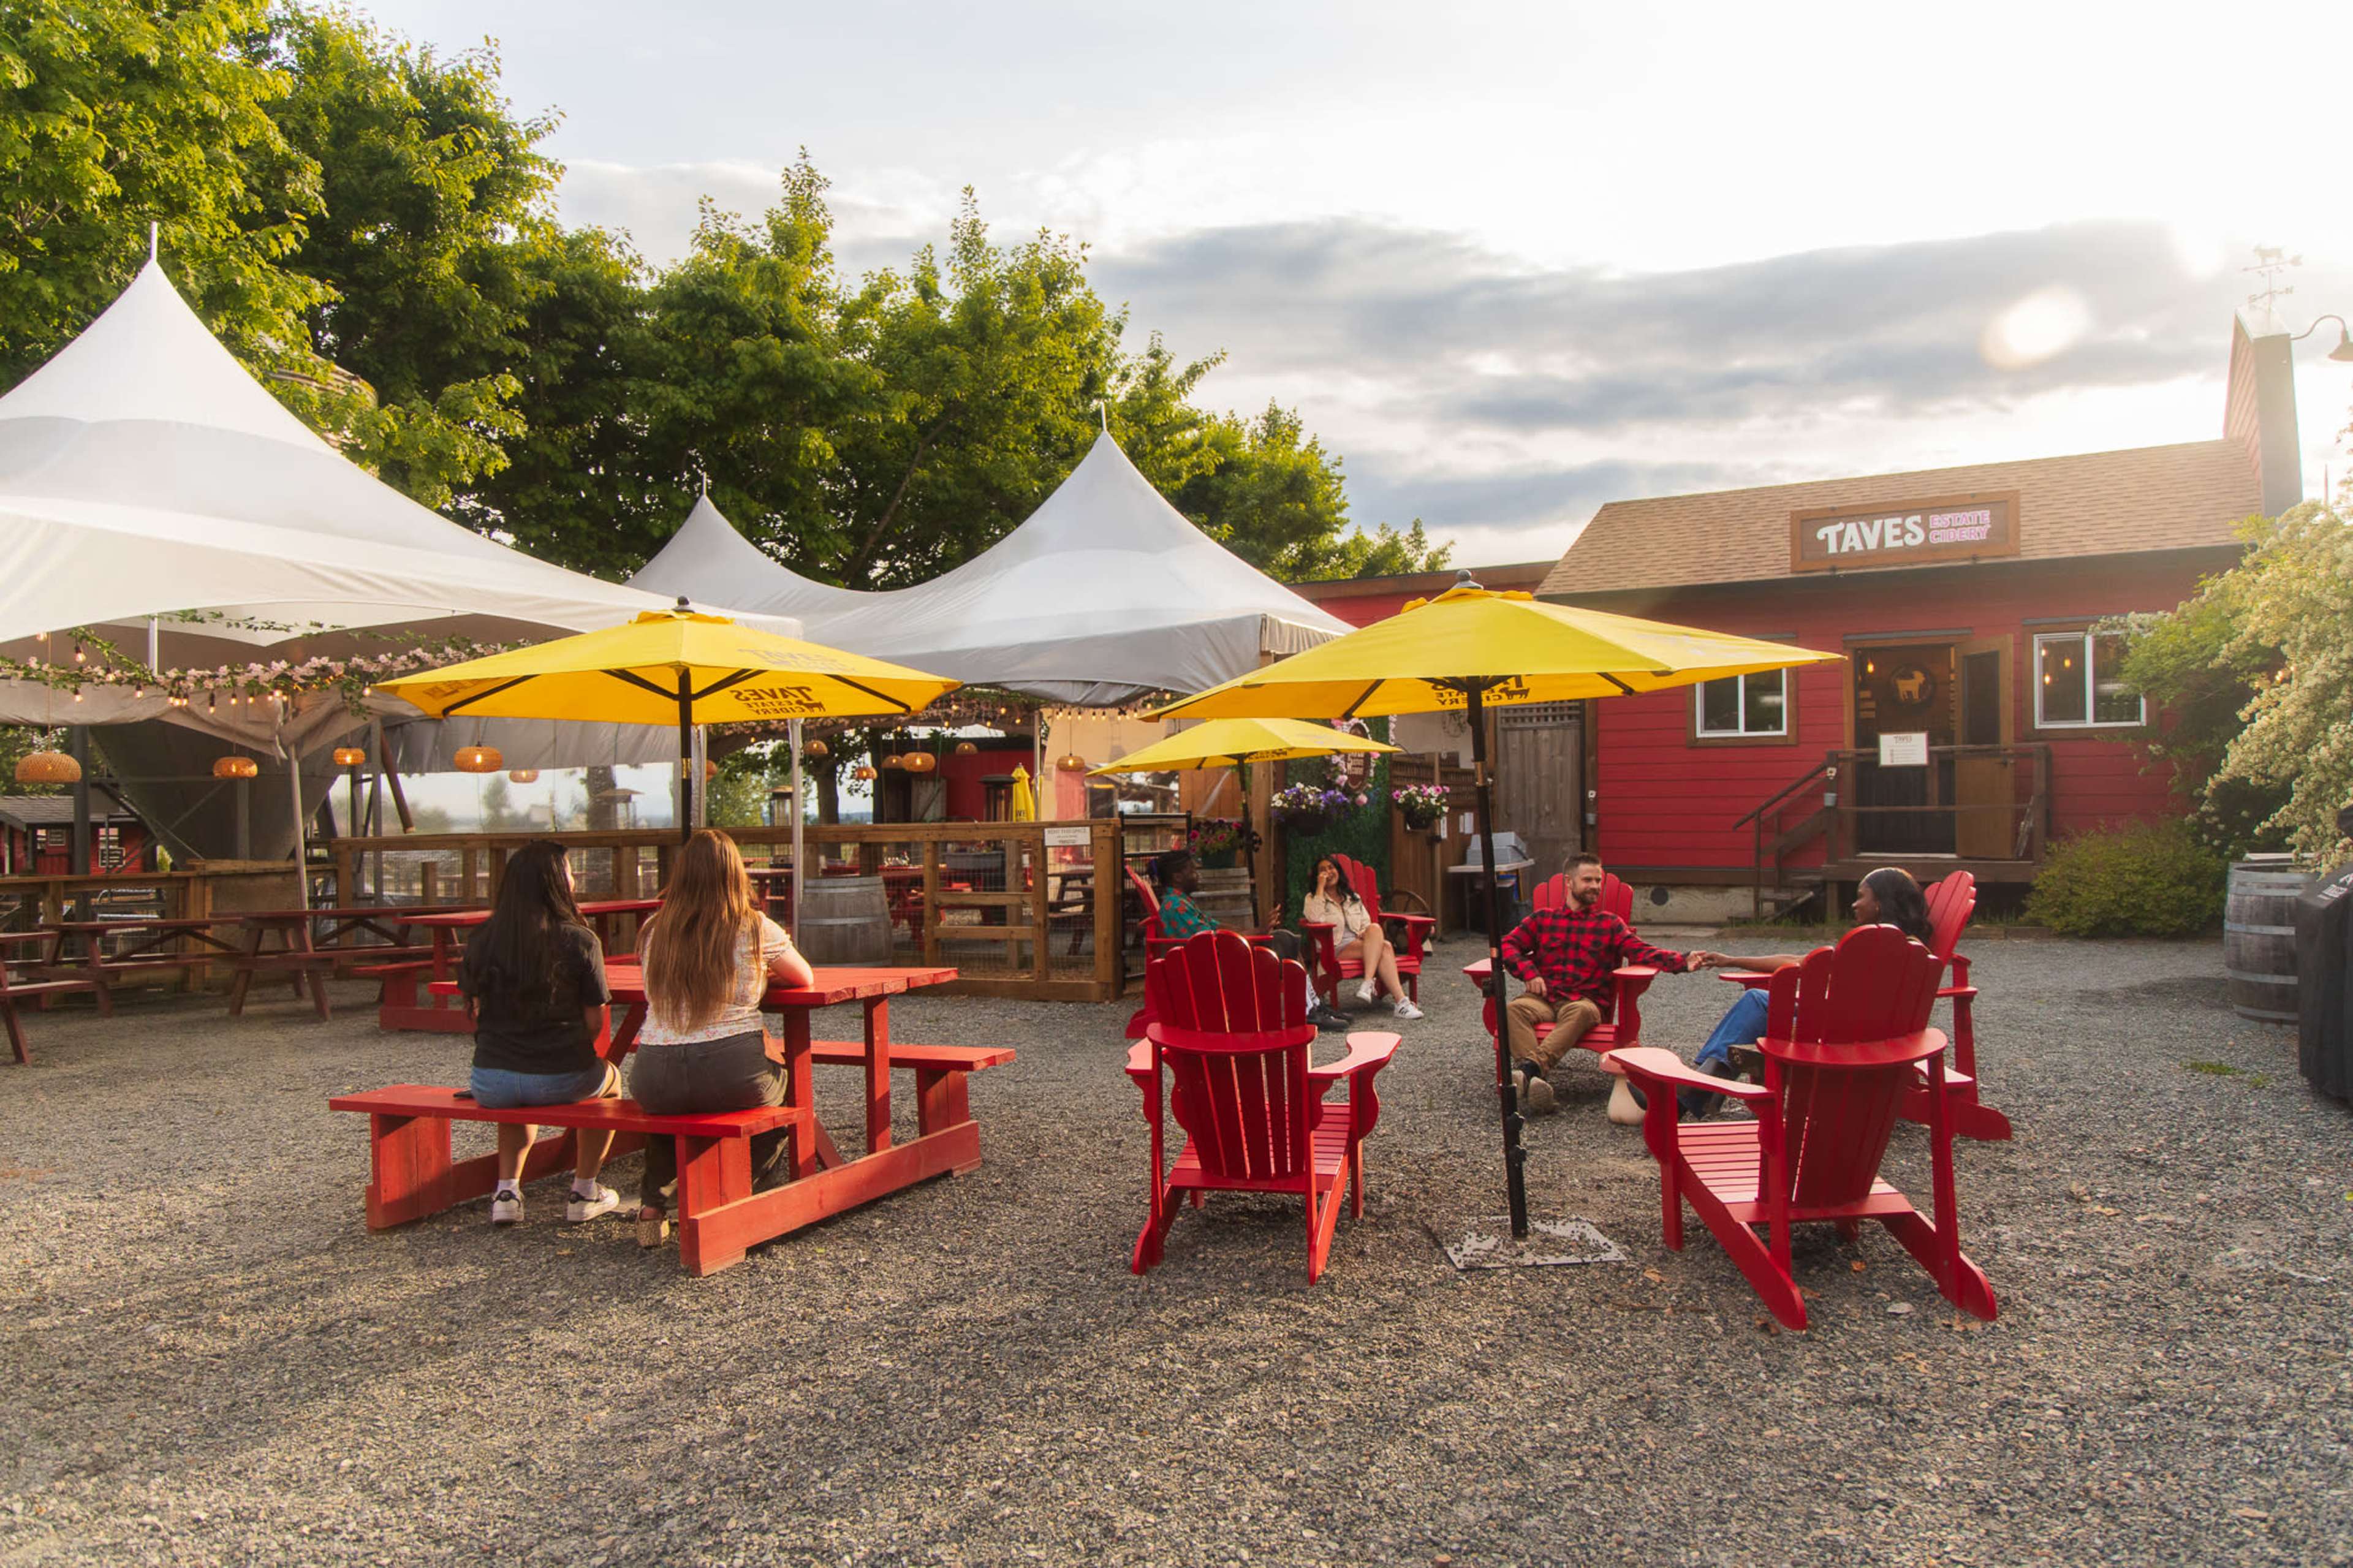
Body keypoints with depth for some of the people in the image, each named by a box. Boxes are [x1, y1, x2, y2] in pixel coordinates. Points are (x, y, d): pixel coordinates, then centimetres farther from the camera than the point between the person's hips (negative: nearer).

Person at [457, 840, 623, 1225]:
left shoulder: (483, 940, -1)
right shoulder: (579, 940, -10)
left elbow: (478, 1012, 7)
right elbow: (594, 1024, -5)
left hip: (491, 1082, 3)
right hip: (561, 1078, -3)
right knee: (610, 1077, 31)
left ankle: (507, 1191, 27)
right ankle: (584, 1192, 32)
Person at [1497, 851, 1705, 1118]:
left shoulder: (1610, 925, 17)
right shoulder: (1543, 919, 20)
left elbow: (1641, 951, 2)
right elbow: (1508, 944, 12)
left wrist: (1682, 962, -16)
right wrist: (1529, 972, -6)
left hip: (1586, 1001, -1)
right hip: (1543, 998, 1)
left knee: (1580, 1011, -38)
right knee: (1516, 1008, -33)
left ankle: (1529, 1067, -52)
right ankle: (1533, 1080, -51)